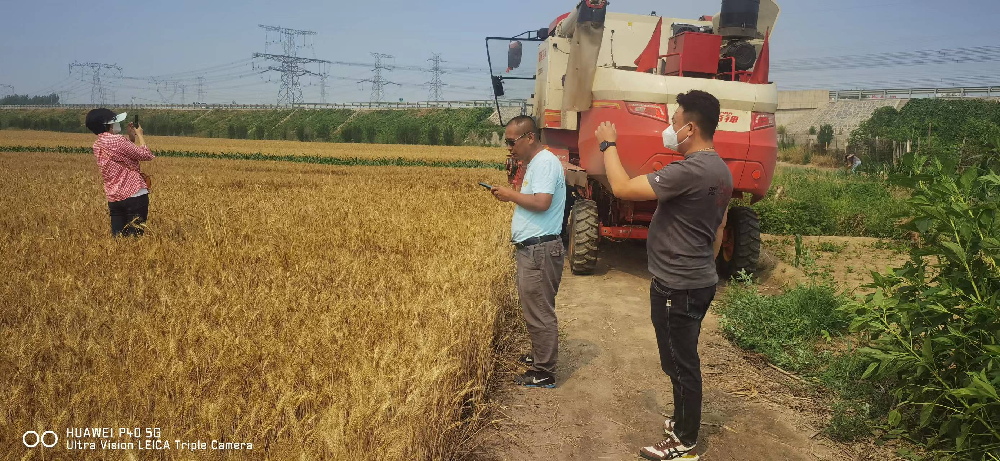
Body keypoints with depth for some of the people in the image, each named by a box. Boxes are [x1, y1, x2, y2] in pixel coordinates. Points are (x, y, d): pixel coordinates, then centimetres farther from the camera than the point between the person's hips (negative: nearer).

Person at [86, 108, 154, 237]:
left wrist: (131, 137, 18)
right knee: (134, 236, -4)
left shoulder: (97, 145, 11)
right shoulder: (117, 140, -15)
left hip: (114, 199, 8)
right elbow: (146, 155, -9)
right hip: (135, 195, -8)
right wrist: (139, 134, 5)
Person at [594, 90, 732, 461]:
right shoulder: (721, 170, 9)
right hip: (700, 281, 10)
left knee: (679, 364, 3)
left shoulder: (690, 171, -24)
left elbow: (623, 189, -24)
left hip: (676, 287, -10)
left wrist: (608, 144, -10)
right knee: (684, 361, 21)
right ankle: (684, 423, 36)